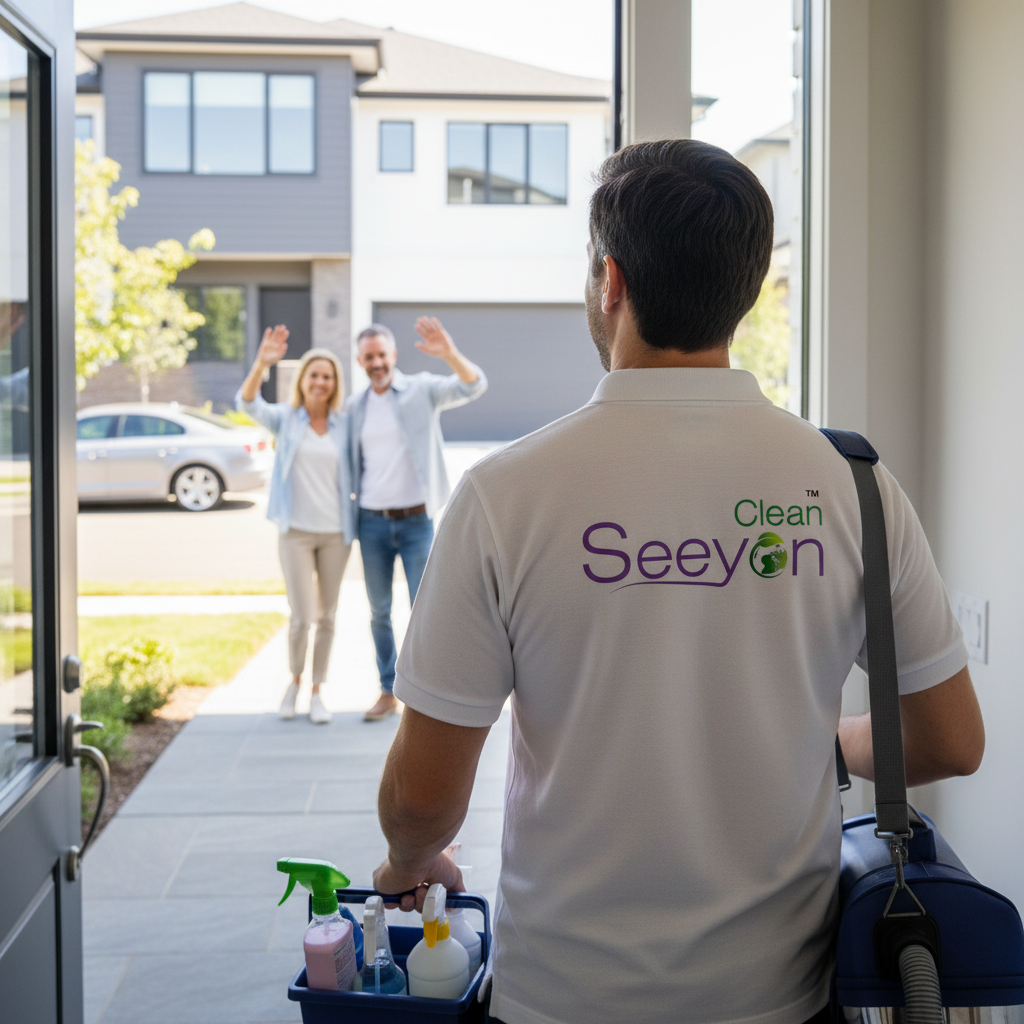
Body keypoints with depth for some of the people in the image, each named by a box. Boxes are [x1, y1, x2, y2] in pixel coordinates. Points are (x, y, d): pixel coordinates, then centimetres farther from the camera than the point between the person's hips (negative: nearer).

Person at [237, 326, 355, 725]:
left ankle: (317, 693, 22)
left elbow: (356, 475, 9)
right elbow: (247, 403, -19)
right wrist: (261, 364, -36)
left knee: (327, 617, 8)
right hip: (296, 531, -2)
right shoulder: (285, 418, -1)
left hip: (335, 533, 2)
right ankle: (294, 681, 20)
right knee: (302, 616, -7)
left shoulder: (344, 425, 4)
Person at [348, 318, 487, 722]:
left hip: (416, 520, -3)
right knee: (379, 612, 10)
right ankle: (388, 692, 21)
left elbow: (474, 386, -19)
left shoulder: (422, 390, -4)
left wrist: (449, 353, -38)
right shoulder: (354, 407, 7)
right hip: (373, 522, 4)